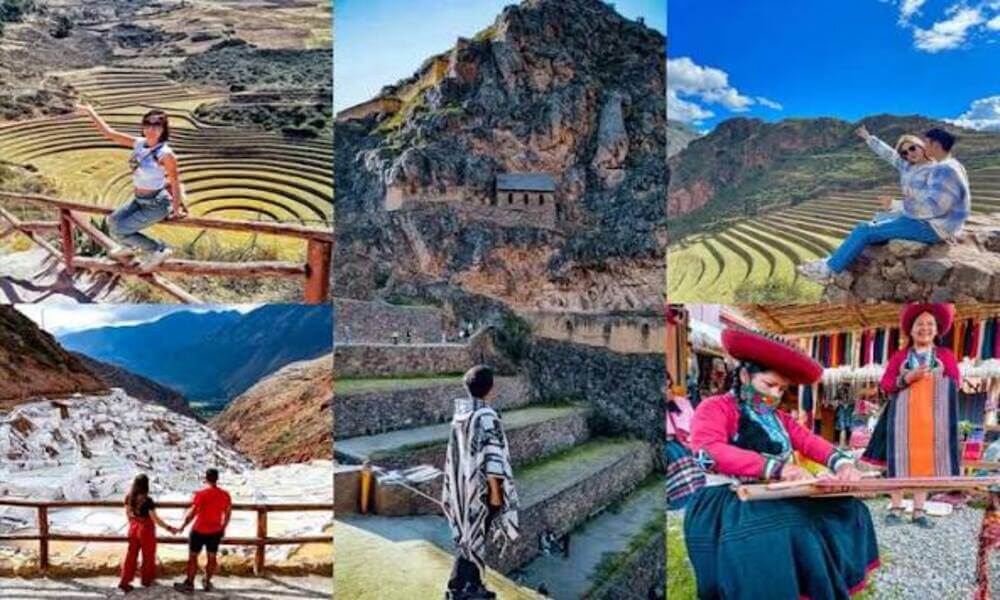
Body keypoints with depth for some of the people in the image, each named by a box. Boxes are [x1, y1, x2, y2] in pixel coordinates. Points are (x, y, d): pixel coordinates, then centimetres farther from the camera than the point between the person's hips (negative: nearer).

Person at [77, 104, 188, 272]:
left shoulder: (166, 154, -24)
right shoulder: (139, 143, -5)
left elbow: (175, 182, -16)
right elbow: (109, 132, 3)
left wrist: (176, 210, -9)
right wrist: (90, 112, 3)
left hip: (156, 205, -7)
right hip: (139, 201, 7)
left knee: (119, 231, -6)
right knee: (113, 221, 17)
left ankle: (159, 250, 8)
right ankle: (129, 247, 46)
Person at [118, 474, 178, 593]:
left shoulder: (129, 497, -8)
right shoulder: (147, 500, -26)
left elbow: (127, 514, 5)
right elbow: (155, 519, -23)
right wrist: (169, 528, -15)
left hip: (133, 528, 5)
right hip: (146, 530, -5)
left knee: (131, 555, 16)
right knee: (148, 555, 16)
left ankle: (124, 582, 19)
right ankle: (146, 579, 32)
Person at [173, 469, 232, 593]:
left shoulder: (201, 494, -16)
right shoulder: (225, 494, -2)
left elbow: (192, 513, -17)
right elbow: (228, 514, 5)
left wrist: (182, 527, -6)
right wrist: (223, 528, 19)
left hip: (199, 530, -4)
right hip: (215, 531, 4)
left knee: (193, 556, 8)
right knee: (212, 557, 14)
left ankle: (189, 584, 14)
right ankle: (207, 583, 24)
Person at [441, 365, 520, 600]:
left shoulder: (460, 413, 3)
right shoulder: (486, 416, -21)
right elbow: (491, 457, -22)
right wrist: (495, 491, -16)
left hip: (463, 483, 8)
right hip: (480, 486, -8)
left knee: (472, 534, 17)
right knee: (474, 537, 3)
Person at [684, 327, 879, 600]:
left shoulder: (778, 417, 23)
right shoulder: (714, 408, -3)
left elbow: (809, 441, 9)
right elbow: (709, 451, -22)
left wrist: (842, 463, -14)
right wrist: (776, 467, -30)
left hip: (779, 498, 8)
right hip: (729, 500, -8)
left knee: (846, 508, -5)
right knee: (784, 528, -35)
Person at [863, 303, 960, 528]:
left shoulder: (946, 355, 12)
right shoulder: (899, 356, 11)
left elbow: (955, 383, 5)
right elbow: (885, 385, 4)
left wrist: (935, 381, -11)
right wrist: (908, 378, -11)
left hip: (931, 415, 1)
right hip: (902, 414, -1)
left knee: (925, 460, 0)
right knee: (900, 458, -3)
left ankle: (919, 511, 5)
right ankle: (896, 509, 1)